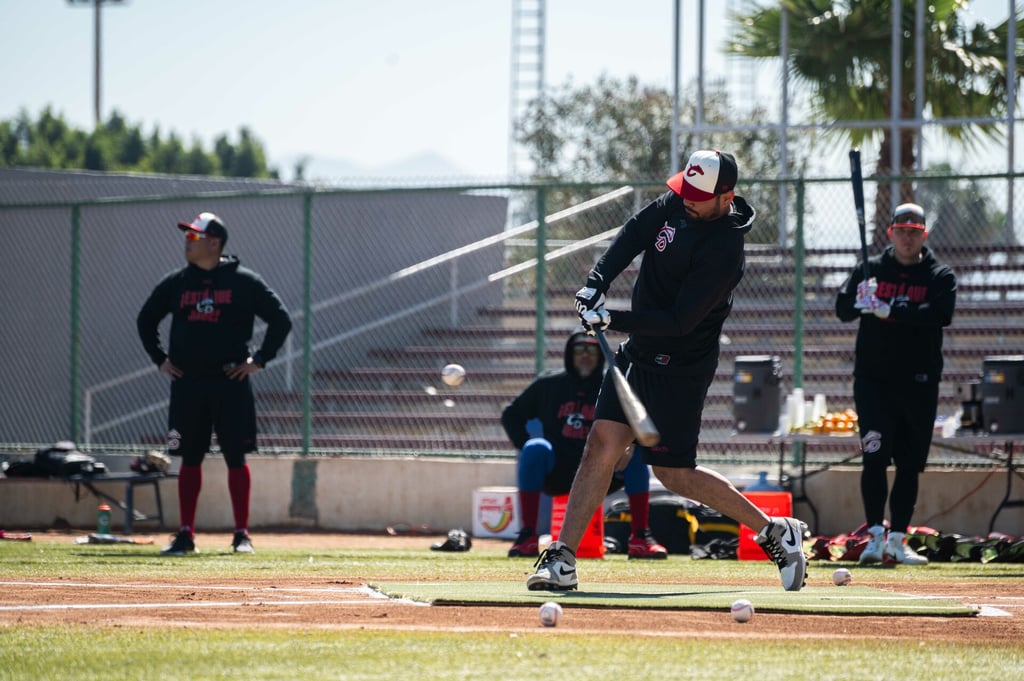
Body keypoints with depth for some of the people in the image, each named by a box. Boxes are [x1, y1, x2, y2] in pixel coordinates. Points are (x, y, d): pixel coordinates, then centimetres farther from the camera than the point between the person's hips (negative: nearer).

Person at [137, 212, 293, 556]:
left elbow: (281, 320, 1)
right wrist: (160, 359, 11)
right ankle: (185, 535, 8)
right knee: (190, 459, 5)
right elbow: (146, 319, 21)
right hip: (187, 384, 3)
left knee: (236, 459, -2)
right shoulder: (176, 283, 8)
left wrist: (259, 360, -4)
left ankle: (242, 535, 4)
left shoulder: (244, 282, -2)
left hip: (231, 383, -3)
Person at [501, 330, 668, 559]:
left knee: (636, 453, -25)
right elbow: (511, 415, 13)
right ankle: (527, 537, -32)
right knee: (536, 448, -31)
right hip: (556, 473, 0)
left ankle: (640, 538, -26)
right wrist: (527, 448, -4)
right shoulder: (548, 386, 8)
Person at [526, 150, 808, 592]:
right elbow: (632, 235, 2)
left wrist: (612, 320, -28)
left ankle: (775, 532, 12)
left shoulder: (723, 251, -24)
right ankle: (562, 560, -5)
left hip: (680, 367, -8)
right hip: (639, 353, 8)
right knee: (602, 444, -3)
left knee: (674, 473, -3)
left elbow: (679, 322, -26)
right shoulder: (676, 204, 0)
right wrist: (597, 282, -14)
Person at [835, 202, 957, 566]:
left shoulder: (940, 277, 4)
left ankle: (897, 538, 13)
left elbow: (941, 314, -16)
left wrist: (890, 310, -26)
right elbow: (842, 308, -5)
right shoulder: (869, 270, 7)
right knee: (875, 456, -14)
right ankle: (875, 536, -15)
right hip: (873, 378, -1)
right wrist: (861, 300, -28)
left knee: (909, 464, 5)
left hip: (919, 383, 1)